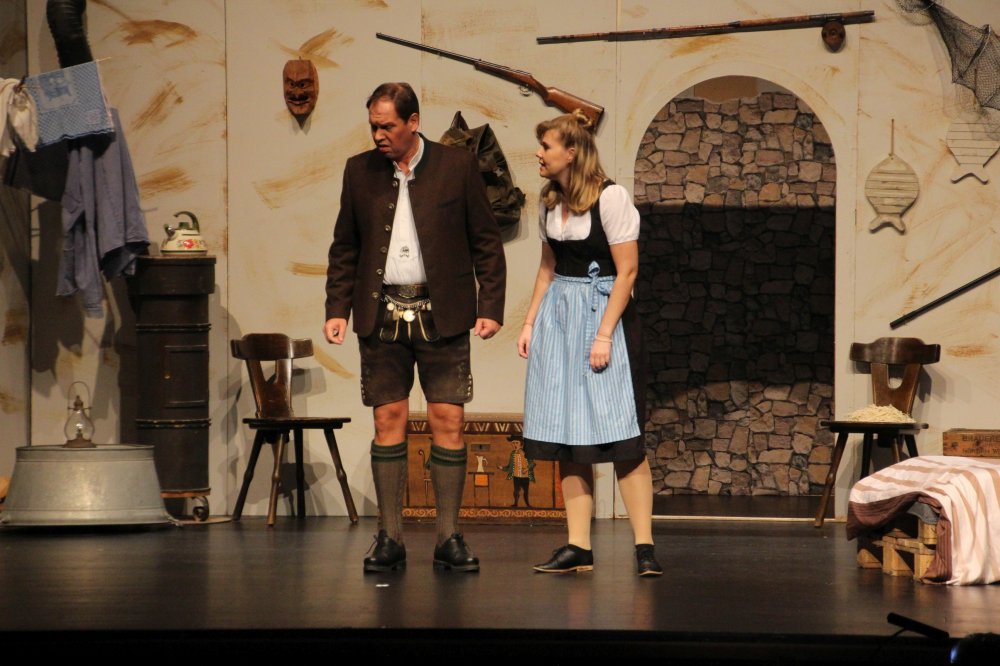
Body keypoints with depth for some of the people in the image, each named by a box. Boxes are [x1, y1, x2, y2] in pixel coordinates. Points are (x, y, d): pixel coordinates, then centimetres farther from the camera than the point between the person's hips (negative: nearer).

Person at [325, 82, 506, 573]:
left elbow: (487, 244, 4)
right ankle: (389, 538, 5)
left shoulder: (457, 168, 1)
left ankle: (449, 538, 3)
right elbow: (344, 248, 14)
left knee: (448, 421, -3)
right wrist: (337, 309, 4)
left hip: (441, 315, -2)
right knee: (388, 420, 0)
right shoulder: (360, 171, 8)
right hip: (381, 315, 2)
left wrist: (490, 308, -4)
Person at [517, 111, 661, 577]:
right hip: (557, 316, 7)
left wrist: (604, 335, -16)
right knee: (567, 437, 4)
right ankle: (578, 547, 7)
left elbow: (627, 271, -12)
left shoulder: (610, 197, -11)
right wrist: (530, 323, 12)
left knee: (620, 435, -8)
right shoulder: (549, 202, 9)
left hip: (604, 311, -7)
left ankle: (644, 547, -5)